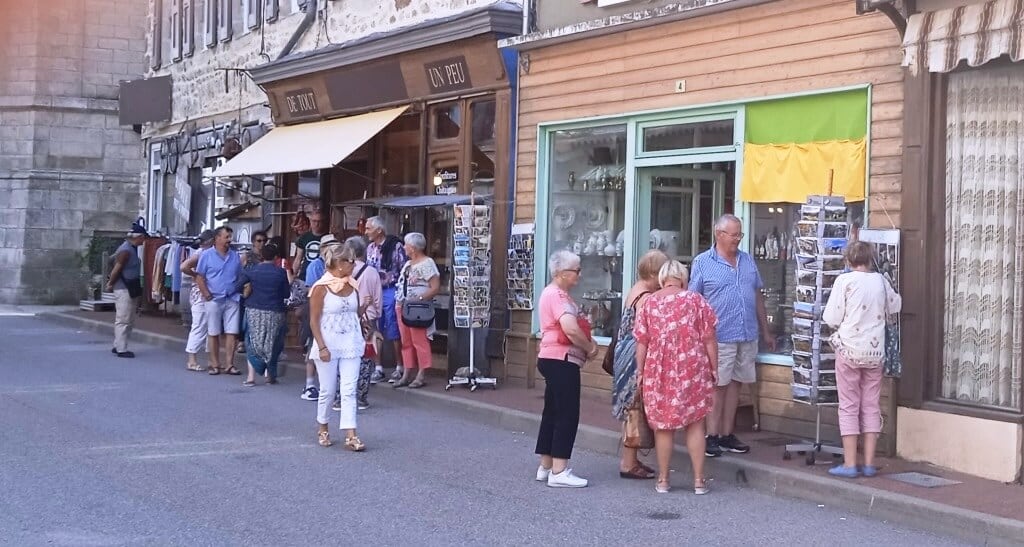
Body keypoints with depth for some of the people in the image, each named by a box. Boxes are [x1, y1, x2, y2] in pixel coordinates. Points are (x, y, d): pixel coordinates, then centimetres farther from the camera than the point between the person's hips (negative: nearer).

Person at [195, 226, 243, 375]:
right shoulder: (207, 255, 1)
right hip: (214, 300, -2)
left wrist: (243, 291, 2)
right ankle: (215, 364, 11)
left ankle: (229, 364, 2)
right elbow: (199, 277, -1)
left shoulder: (235, 256, 11)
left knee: (232, 333, -2)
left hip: (232, 300, 2)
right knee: (213, 333, 4)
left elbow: (241, 277, 15)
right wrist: (206, 294, -10)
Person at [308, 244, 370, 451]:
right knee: (328, 390, 6)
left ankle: (350, 435, -6)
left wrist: (364, 305, -5)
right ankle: (322, 428, 28)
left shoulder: (352, 285, 6)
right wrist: (322, 347, -15)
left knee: (349, 390, -3)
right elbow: (314, 320, -9)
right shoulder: (321, 288, -9)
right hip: (328, 345, -4)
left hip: (350, 344, 4)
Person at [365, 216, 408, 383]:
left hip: (390, 292, -6)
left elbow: (405, 270, -10)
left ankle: (399, 368, 7)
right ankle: (378, 368, 15)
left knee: (394, 332, -1)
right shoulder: (370, 248, 9)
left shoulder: (395, 246, -11)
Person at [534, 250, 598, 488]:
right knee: (567, 415, -9)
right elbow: (570, 329, -28)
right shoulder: (557, 295, -16)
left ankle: (546, 467, 20)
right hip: (561, 361, -11)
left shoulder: (554, 293, 18)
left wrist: (587, 342, 6)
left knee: (552, 413, 14)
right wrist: (590, 348, -12)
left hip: (553, 359, 11)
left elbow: (570, 327, 23)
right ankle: (559, 471, -10)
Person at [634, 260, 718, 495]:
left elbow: (641, 342, 1)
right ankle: (699, 480, 10)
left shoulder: (649, 303, 2)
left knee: (663, 425, 8)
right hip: (692, 372, -1)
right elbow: (709, 339, -2)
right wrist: (714, 369, 6)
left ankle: (663, 480, 15)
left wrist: (640, 372, 8)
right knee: (695, 424, 8)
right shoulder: (696, 301, -1)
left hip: (659, 372, 1)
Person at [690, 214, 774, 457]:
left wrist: (766, 331, 17)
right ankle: (712, 437, 6)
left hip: (747, 336, 5)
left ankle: (727, 435, 18)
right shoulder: (702, 263, -2)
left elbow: (758, 296, 17)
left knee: (734, 384, 10)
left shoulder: (748, 261, 13)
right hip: (719, 336, -5)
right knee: (717, 386, 0)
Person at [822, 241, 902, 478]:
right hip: (875, 351, 3)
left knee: (849, 407, 2)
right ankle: (869, 463, 11)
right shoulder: (880, 281, 1)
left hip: (849, 350, -3)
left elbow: (831, 318, -11)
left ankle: (849, 464, 0)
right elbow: (895, 306, 18)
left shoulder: (844, 281, -11)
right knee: (871, 407, 10)